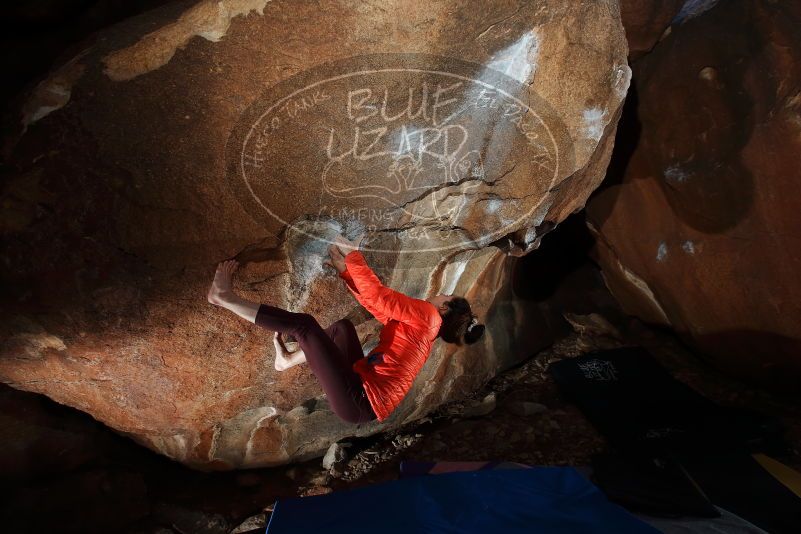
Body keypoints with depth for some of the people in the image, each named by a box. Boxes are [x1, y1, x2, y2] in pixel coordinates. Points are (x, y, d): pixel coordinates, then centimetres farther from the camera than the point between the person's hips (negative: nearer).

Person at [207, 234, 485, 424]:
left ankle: (226, 298, 2)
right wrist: (346, 269, 19)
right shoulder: (420, 327, 18)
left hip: (359, 401, -9)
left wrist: (353, 254, -4)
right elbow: (378, 305, 20)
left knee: (305, 324, -12)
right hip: (362, 391, 9)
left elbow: (378, 296, -14)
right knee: (343, 327, 23)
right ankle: (288, 359, 26)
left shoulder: (427, 315, -7)